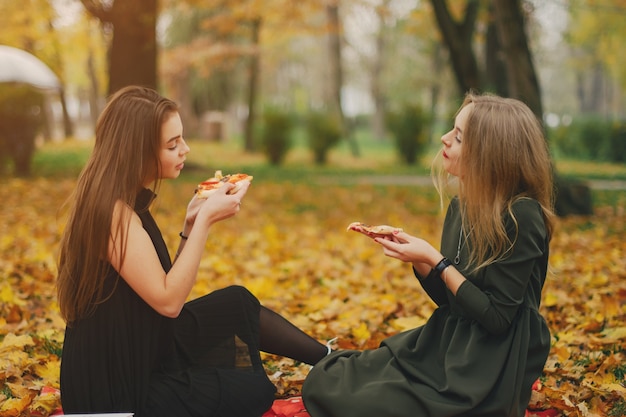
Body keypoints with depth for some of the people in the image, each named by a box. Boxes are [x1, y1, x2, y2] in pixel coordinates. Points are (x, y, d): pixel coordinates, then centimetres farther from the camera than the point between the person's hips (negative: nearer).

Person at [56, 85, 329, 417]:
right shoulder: (113, 210, -24)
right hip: (122, 386, -9)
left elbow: (165, 284, 9)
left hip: (139, 356, 9)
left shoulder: (126, 201, 6)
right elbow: (168, 301, -26)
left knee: (239, 302, 12)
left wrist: (192, 224, -2)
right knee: (256, 390, 1)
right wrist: (205, 221, -22)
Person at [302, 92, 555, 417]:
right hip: (447, 346, 8)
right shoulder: (461, 205, 4)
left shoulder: (521, 217, -20)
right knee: (324, 381, -1)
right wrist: (416, 258, -6)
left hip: (490, 373, -7)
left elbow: (496, 317, -19)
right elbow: (448, 297, 11)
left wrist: (435, 260, -19)